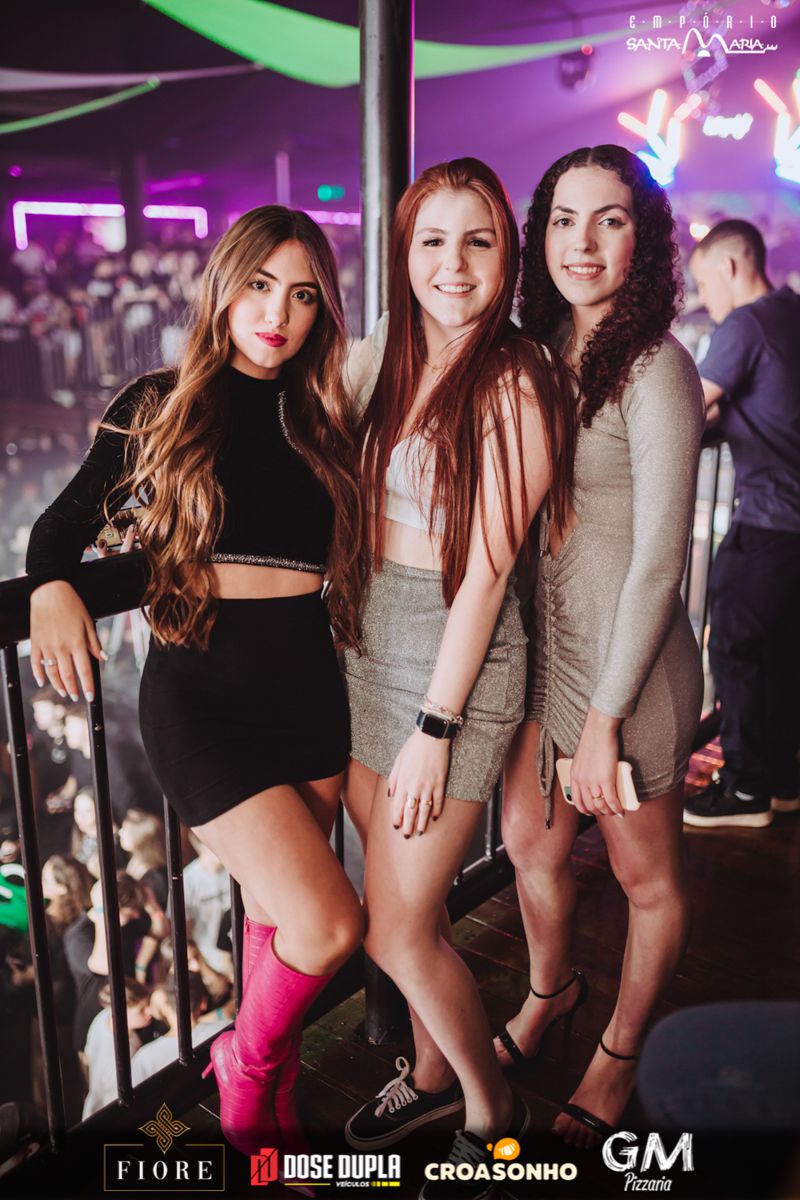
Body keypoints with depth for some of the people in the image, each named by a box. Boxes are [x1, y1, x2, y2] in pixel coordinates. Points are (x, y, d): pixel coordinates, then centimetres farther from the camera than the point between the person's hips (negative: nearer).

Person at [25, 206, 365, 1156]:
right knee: (327, 925, -9)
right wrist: (53, 584, -11)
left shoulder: (321, 420, 10)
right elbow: (67, 520, 7)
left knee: (276, 909, 14)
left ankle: (269, 1099, 40)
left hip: (309, 686, 4)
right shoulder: (157, 407, 2)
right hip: (202, 694, -4)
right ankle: (245, 1073, 24)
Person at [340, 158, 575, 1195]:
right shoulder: (386, 364, 8)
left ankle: (491, 1107, 30)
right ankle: (433, 1072, 43)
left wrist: (435, 729, -15)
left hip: (460, 659, -6)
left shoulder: (514, 386, -13)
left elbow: (486, 569, -16)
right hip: (370, 643, 7)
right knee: (396, 900, 17)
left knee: (399, 932, 2)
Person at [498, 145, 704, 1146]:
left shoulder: (654, 370, -16)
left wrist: (605, 716, -16)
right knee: (528, 840, 21)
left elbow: (658, 562, -18)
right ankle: (550, 989, 51)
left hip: (630, 661, -7)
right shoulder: (541, 351, 6)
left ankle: (620, 1054, 40)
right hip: (542, 644, 7)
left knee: (644, 874, 14)